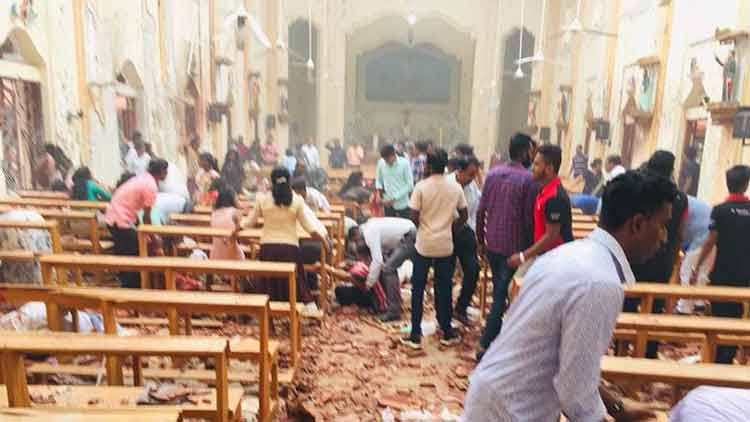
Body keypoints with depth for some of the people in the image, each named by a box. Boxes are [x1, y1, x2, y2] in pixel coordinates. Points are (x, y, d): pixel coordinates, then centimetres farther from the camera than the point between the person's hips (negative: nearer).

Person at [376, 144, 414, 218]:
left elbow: (409, 185, -11)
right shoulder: (381, 163, -4)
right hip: (388, 204, 2)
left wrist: (395, 198, -17)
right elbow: (378, 179, 11)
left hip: (402, 205, -2)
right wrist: (379, 188, -11)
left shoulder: (404, 163, -11)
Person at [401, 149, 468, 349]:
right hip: (445, 245, 2)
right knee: (444, 289, 13)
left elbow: (414, 217, -10)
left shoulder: (421, 187, -10)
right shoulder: (456, 187, -2)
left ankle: (415, 335, 11)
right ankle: (447, 332, 22)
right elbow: (464, 216, 4)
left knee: (418, 290, 8)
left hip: (424, 244, -2)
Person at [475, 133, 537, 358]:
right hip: (513, 245, -6)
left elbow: (481, 210, 4)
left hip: (491, 243, 6)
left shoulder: (493, 173, 5)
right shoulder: (527, 179, -12)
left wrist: (480, 240, 12)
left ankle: (497, 334, 33)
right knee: (501, 294, -2)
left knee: (498, 289, 20)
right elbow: (529, 218, -11)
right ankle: (485, 344, -1)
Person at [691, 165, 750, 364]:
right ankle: (728, 358, 22)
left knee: (720, 318, 7)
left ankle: (718, 360, 12)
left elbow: (710, 242, -12)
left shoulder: (720, 210, -10)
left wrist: (697, 267, -5)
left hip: (722, 274, -3)